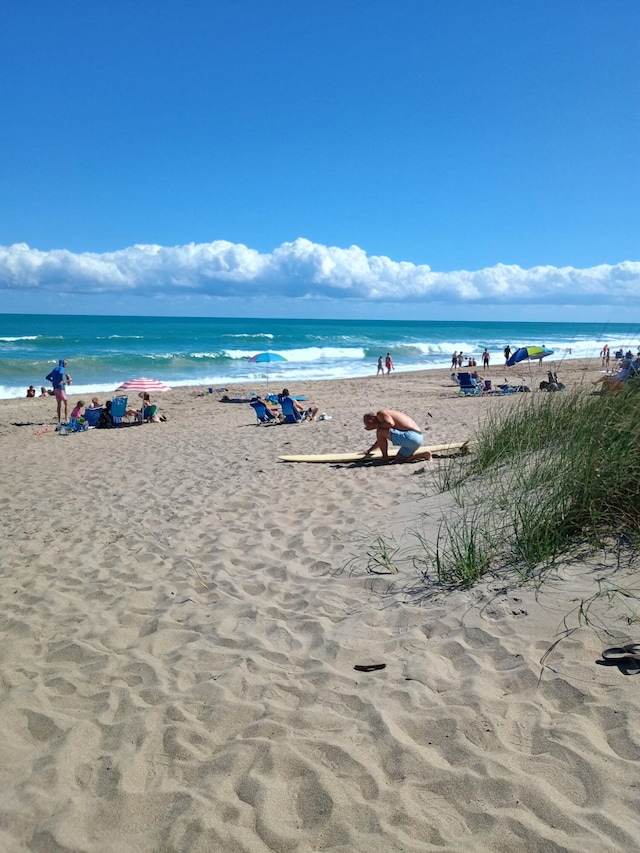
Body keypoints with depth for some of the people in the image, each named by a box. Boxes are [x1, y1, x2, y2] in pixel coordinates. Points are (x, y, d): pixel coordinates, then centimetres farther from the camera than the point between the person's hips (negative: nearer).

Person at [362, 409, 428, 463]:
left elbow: (391, 424, -24)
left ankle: (385, 458, 1)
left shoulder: (380, 414, -3)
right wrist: (369, 451, 46)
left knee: (380, 432, -8)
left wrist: (376, 426, -7)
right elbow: (381, 440, 39)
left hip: (410, 436, -10)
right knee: (399, 459, 23)